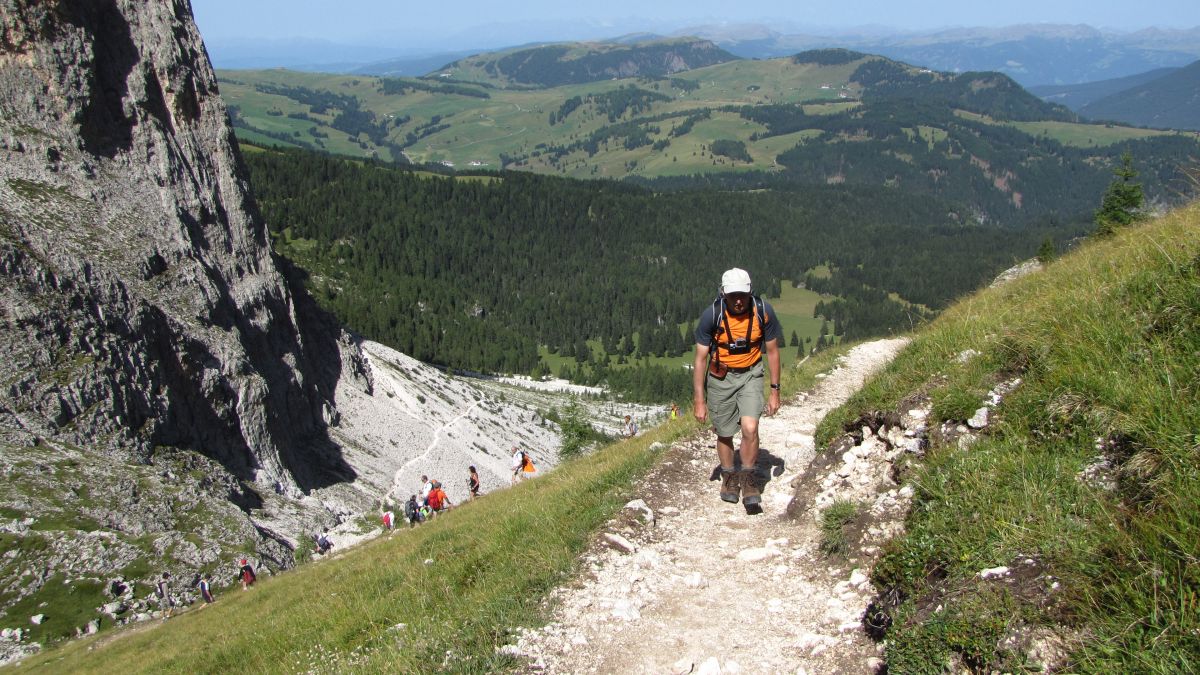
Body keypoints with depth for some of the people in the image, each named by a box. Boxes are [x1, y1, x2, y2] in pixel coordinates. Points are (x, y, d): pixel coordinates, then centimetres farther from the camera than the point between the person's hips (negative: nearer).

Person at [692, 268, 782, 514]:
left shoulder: (763, 312, -18)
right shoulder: (712, 315, -21)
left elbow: (772, 352, -4)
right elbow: (701, 358, -13)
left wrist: (775, 391, -2)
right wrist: (699, 401, -14)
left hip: (750, 374, 0)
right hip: (720, 376, 0)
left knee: (750, 428, -17)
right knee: (724, 434, 8)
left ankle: (748, 481, 3)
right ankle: (729, 477, 33)